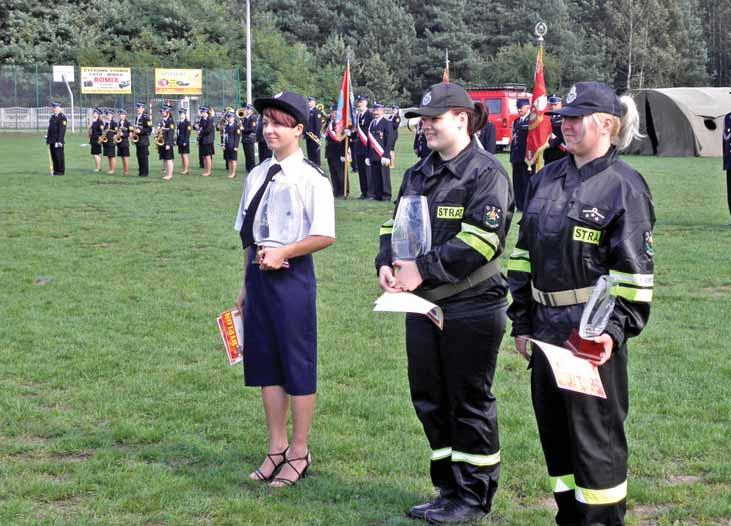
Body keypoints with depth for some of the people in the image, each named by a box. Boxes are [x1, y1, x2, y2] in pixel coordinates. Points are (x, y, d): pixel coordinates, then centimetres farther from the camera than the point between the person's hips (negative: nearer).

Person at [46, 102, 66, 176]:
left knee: (59, 156, -6)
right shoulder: (52, 117, 19)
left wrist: (59, 141, -20)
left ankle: (61, 171, -1)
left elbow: (62, 130, -15)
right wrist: (48, 139, 17)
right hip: (52, 141, 8)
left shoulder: (62, 117, -8)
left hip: (58, 141, -8)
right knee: (53, 156, 8)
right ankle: (55, 170, 13)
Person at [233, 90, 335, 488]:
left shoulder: (311, 178, -9)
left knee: (298, 363, 2)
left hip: (292, 275, -7)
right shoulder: (256, 176, 10)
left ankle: (298, 453, 14)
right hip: (258, 273, 7)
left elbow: (325, 236, -12)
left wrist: (282, 252, -18)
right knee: (264, 362, 13)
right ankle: (277, 449, 25)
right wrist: (246, 284, 16)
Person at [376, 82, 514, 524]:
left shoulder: (486, 173, -13)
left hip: (472, 309, -8)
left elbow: (479, 241, -22)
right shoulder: (419, 174, 14)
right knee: (429, 400, 14)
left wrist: (423, 270, -21)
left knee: (470, 403, 2)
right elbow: (395, 223, 17)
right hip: (422, 306, 8)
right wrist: (387, 264, -4)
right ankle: (450, 489, 28)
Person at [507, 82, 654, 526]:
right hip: (548, 327, 7)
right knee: (554, 429, 15)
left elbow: (634, 269, -12)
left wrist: (615, 329, -21)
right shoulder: (546, 180, 12)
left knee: (596, 434, 0)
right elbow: (524, 253, 15)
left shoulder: (624, 186, -9)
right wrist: (522, 322, 13)